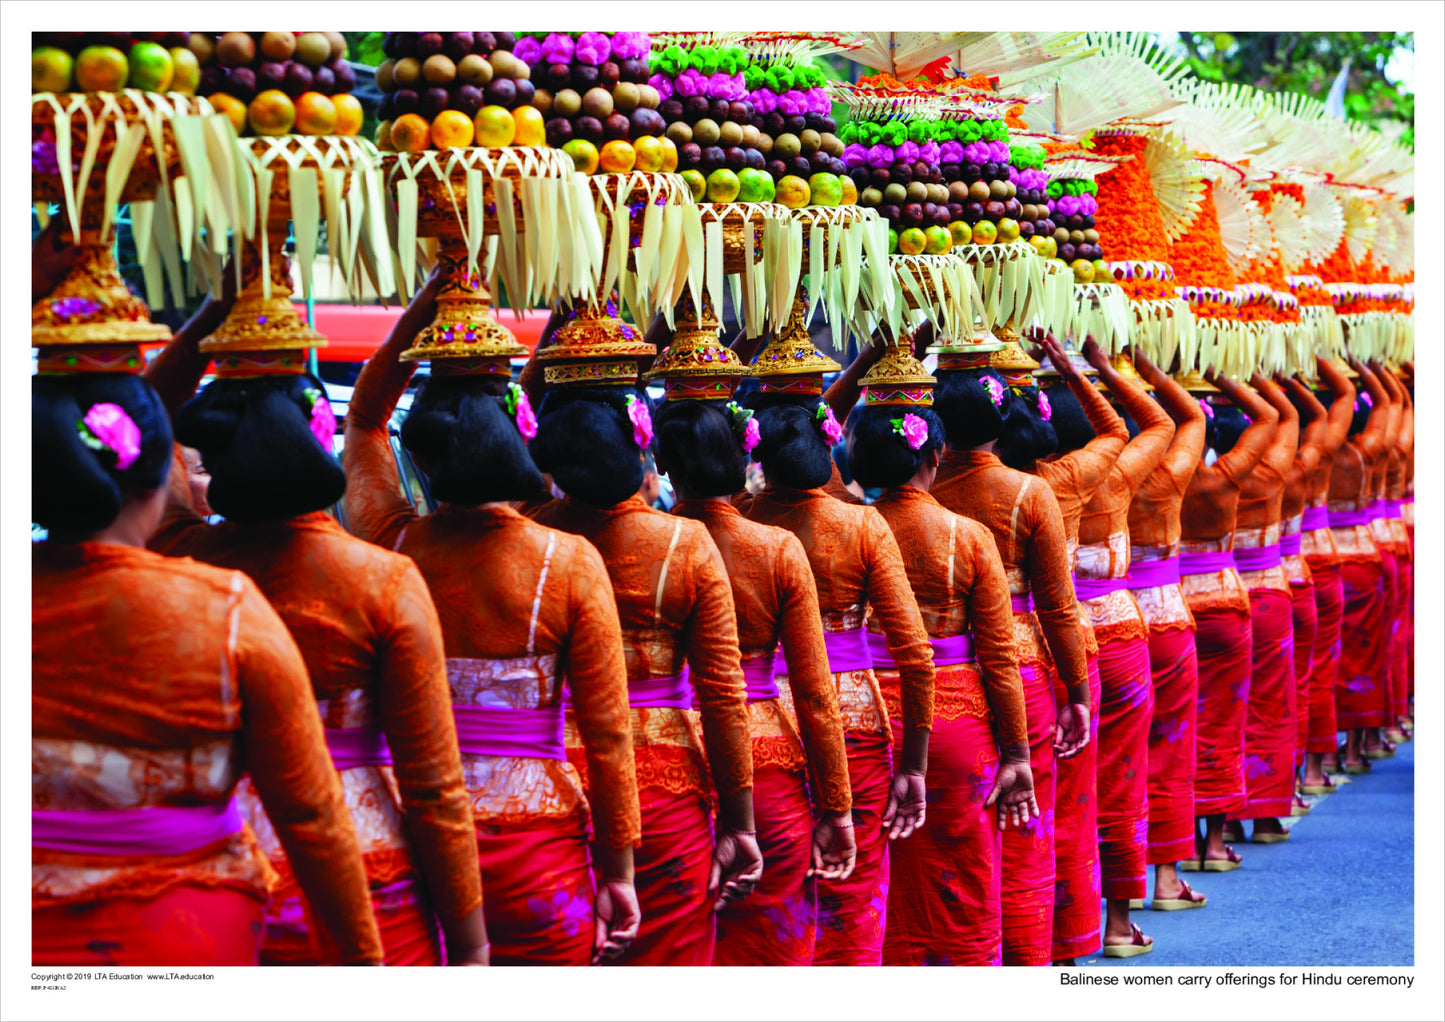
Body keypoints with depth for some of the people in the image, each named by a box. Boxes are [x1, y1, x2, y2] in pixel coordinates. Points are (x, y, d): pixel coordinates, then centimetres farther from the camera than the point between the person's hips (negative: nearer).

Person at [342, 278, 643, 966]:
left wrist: (421, 309, 11)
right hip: (536, 838, -2)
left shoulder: (392, 547, -3)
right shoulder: (570, 563, -10)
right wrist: (618, 871, 1)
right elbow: (607, 734, -7)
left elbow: (363, 415, 17)